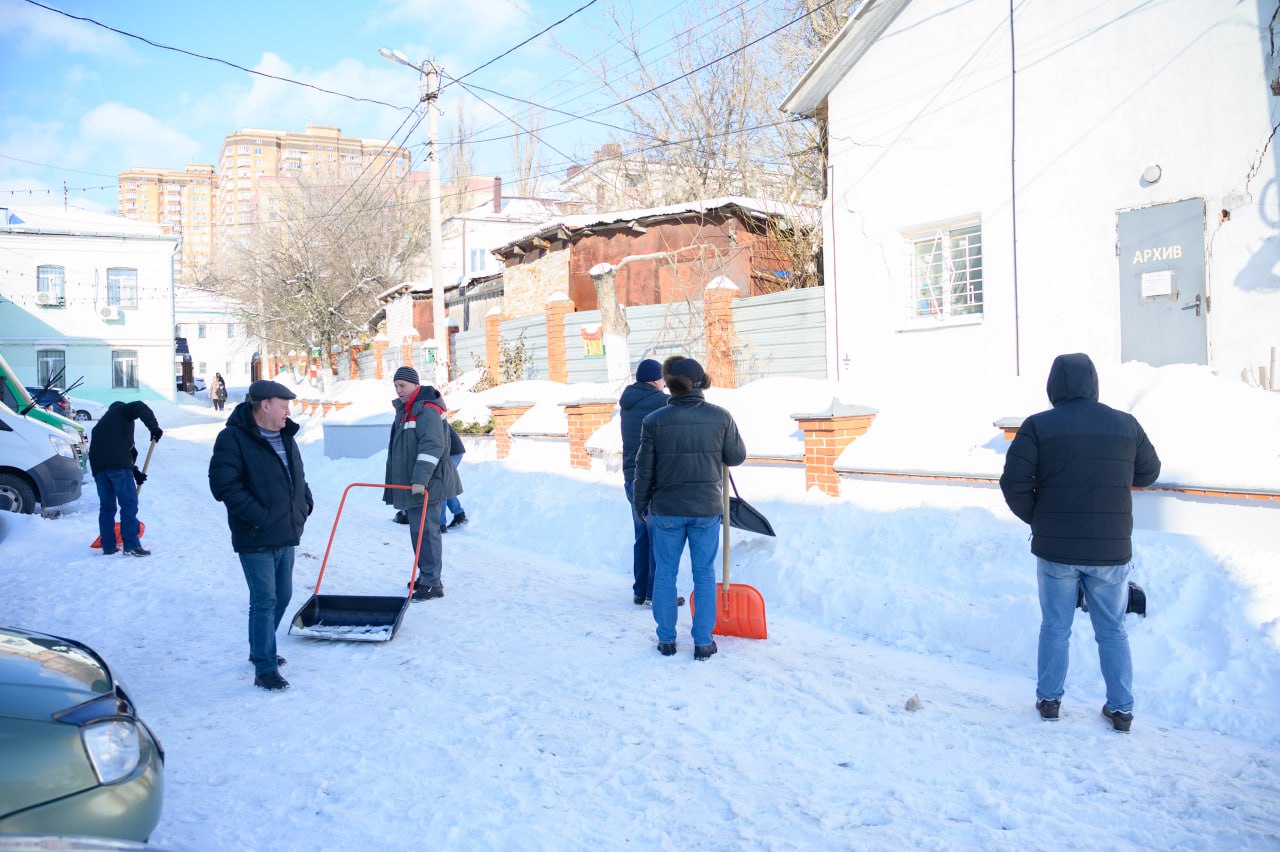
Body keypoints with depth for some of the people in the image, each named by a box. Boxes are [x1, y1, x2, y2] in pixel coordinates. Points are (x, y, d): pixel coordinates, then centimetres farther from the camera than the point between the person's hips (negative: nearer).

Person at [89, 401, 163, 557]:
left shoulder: (102, 424, 34)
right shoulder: (122, 410, 17)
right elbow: (140, 408, -8)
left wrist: (135, 472, 25)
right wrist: (153, 427, -13)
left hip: (98, 465, 7)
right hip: (118, 463, -7)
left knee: (106, 506, 14)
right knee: (129, 503, -7)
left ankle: (108, 546, 18)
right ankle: (131, 545, -12)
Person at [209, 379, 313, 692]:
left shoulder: (285, 436, 13)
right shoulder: (233, 438, -13)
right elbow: (224, 484, -19)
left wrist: (305, 501, 10)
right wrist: (260, 516, -21)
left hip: (286, 535, 8)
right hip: (256, 538, -8)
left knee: (282, 596, 17)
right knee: (264, 600, -5)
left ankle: (260, 650, 36)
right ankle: (265, 668, 4)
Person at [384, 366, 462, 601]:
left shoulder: (427, 410, -16)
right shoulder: (404, 410, 17)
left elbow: (432, 447, -27)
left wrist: (420, 479, -31)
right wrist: (398, 481, 27)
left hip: (427, 485, -10)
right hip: (410, 484, 10)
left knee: (425, 531, -9)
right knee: (418, 531, 16)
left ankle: (432, 584, -5)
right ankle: (426, 575, 27)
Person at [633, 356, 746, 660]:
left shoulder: (654, 420, -9)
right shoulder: (721, 417, -7)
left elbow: (644, 469, -4)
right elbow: (737, 456, 3)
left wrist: (641, 505, 10)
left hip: (666, 510, 0)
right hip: (707, 509, 1)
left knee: (665, 574, 13)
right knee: (705, 575, 11)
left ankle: (666, 639, 21)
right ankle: (703, 643, 15)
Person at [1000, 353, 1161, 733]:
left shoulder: (1038, 426, -10)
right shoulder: (1126, 424, -1)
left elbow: (1013, 482, -12)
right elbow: (1148, 472, 13)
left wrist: (1035, 518, 4)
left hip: (1055, 548, -2)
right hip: (1111, 550, 2)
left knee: (1055, 628, 13)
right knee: (1112, 631, 15)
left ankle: (1049, 700, 22)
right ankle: (1121, 709, 20)